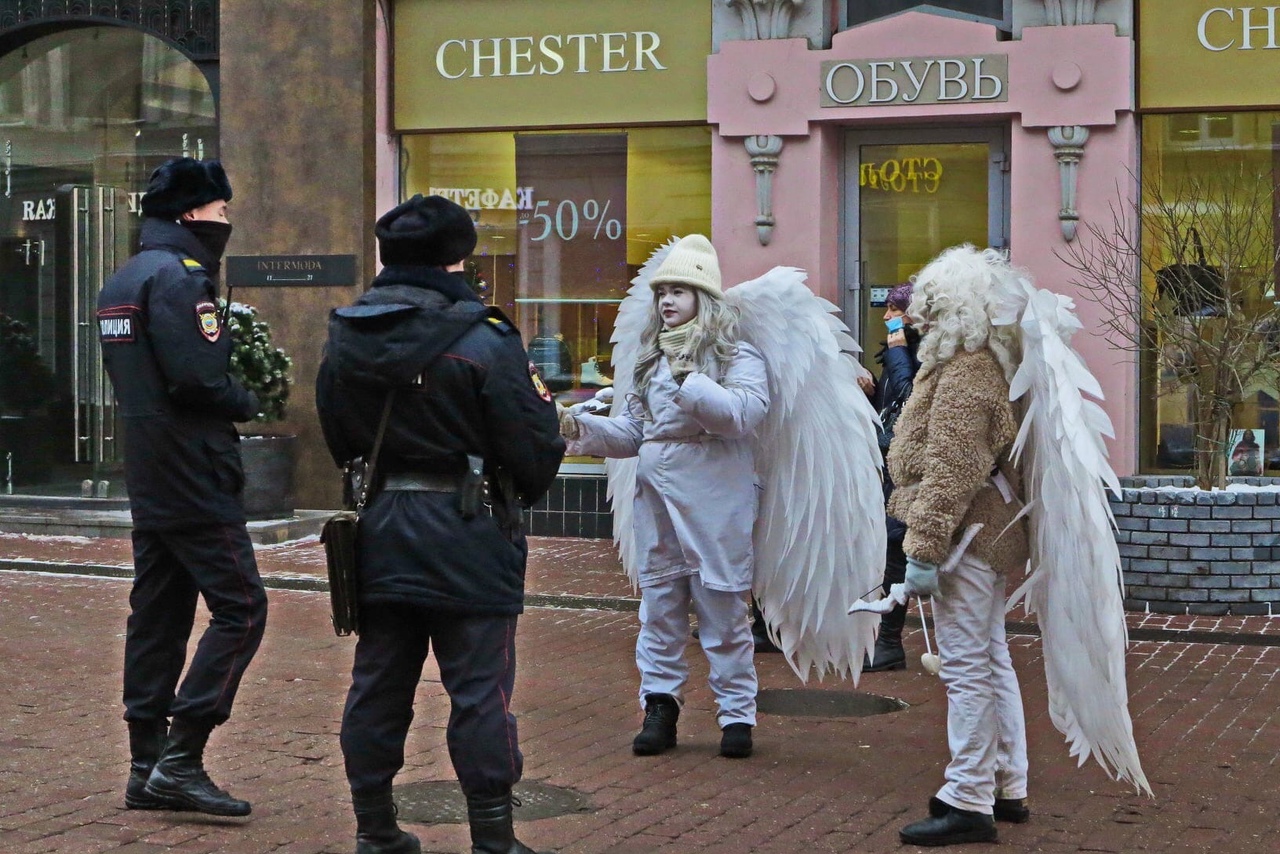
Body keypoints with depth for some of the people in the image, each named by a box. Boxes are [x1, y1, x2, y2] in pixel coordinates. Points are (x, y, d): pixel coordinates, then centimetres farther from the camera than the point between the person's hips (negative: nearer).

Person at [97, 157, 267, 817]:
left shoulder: (121, 281, 18)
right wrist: (248, 402, -4)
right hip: (194, 477, -10)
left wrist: (232, 366, 7)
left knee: (157, 615, 11)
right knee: (240, 610, -7)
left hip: (148, 480, 10)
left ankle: (147, 769, 14)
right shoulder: (177, 276, -14)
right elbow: (196, 379, -23)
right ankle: (180, 759, -9)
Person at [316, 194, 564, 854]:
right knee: (479, 691, 1)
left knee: (377, 686, 12)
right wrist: (541, 402, 9)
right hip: (467, 534, -5)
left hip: (379, 532, 6)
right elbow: (530, 453, -12)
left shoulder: (345, 338, 4)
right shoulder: (485, 340, -14)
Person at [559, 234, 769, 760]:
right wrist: (581, 428, 2)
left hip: (712, 497, -6)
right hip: (656, 494, 7)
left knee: (722, 604, -2)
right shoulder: (653, 358, 17)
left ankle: (737, 713, 6)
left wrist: (687, 380, -26)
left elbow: (741, 414, -22)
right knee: (658, 602, 9)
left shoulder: (738, 357, -4)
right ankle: (660, 707, 17)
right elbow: (632, 431, 17)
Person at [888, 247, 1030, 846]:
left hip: (965, 531, -11)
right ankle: (1006, 788, 25)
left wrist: (924, 549, -23)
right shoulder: (986, 367, 16)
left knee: (967, 665, -7)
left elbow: (950, 470, -23)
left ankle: (969, 802, -3)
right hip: (986, 528, 11)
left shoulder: (964, 374, -17)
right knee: (991, 659, 16)